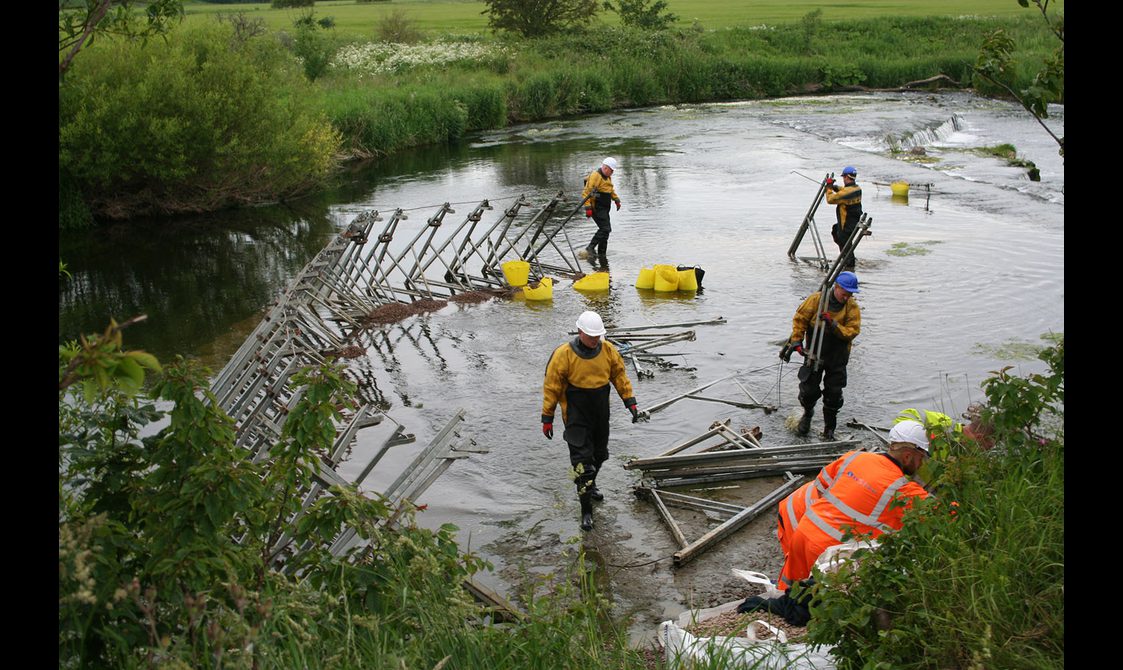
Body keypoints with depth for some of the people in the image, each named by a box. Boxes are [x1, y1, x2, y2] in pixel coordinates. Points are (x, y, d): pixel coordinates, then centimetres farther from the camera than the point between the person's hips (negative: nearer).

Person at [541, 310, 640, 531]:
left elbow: (620, 376, 8)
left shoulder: (608, 350, -4)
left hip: (601, 415, 5)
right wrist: (547, 418, -8)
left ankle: (589, 485, 49)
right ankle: (586, 510, 3)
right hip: (577, 418, -5)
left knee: (599, 455, 21)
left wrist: (630, 402, 2)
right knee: (582, 461, -6)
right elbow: (551, 387, -10)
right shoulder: (563, 355, -17)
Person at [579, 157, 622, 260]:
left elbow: (611, 190, 33)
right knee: (605, 229, -17)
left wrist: (616, 199, 22)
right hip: (597, 208, -10)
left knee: (605, 230, 11)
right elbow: (586, 193, -21)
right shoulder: (595, 176, -17)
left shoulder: (607, 177, 14)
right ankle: (590, 248, -13)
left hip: (604, 208, 10)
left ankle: (602, 253, 19)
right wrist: (588, 208, -26)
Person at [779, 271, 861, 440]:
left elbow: (852, 331, -12)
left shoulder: (852, 307, -5)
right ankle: (808, 413, 36)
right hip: (814, 354, 0)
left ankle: (829, 429, 21)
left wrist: (834, 325, -26)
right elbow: (800, 319, -2)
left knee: (834, 394, 3)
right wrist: (795, 341, -9)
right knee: (808, 390, 2)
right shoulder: (816, 299, -8)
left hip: (837, 358, 1)